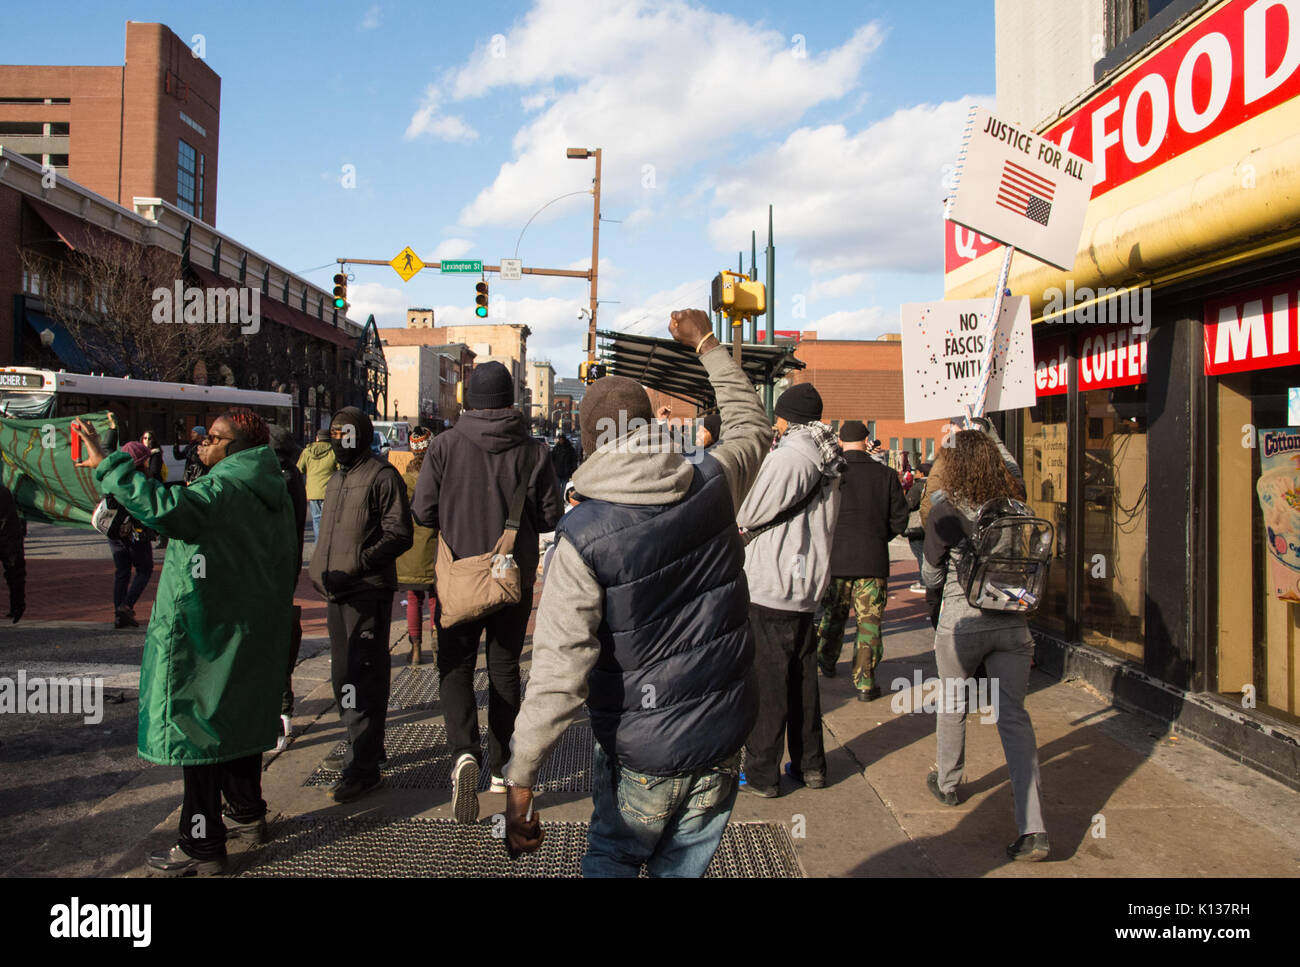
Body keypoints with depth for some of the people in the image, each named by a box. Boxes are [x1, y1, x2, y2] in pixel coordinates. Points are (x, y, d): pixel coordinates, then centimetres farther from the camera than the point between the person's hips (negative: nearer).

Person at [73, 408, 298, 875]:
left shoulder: (225, 489, -20)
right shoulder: (271, 490, 10)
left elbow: (167, 508, -37)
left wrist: (107, 464, -30)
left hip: (206, 637, -9)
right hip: (250, 634, 9)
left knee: (196, 727, 0)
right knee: (238, 718, 19)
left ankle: (202, 845, 8)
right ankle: (247, 814, 32)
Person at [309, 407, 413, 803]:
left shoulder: (382, 476, -8)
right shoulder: (336, 480, 20)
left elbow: (399, 535, -15)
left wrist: (355, 566, -22)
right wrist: (321, 571, 15)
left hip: (369, 594, -9)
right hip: (338, 594, 9)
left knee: (362, 680, -7)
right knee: (344, 677, 16)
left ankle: (362, 767, -2)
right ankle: (366, 746, 31)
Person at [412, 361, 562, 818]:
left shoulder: (446, 445, -9)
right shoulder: (533, 449, -7)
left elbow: (423, 513, -8)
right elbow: (551, 518, -5)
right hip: (516, 578, 2)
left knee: (455, 665, 10)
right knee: (505, 668, 15)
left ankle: (464, 752, -12)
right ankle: (501, 766, 25)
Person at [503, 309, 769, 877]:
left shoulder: (582, 536, -20)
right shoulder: (713, 485, -7)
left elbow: (559, 669, -23)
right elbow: (751, 425, 16)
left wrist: (520, 777, -15)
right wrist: (706, 345, 25)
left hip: (642, 752, -4)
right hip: (723, 735, 4)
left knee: (611, 861, 22)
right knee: (684, 866, 22)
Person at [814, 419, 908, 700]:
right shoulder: (886, 476, -5)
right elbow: (899, 520, 0)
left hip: (835, 557, 1)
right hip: (873, 561, -1)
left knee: (832, 615, 19)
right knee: (869, 622, 6)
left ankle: (826, 664, 37)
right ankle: (865, 682, 5)